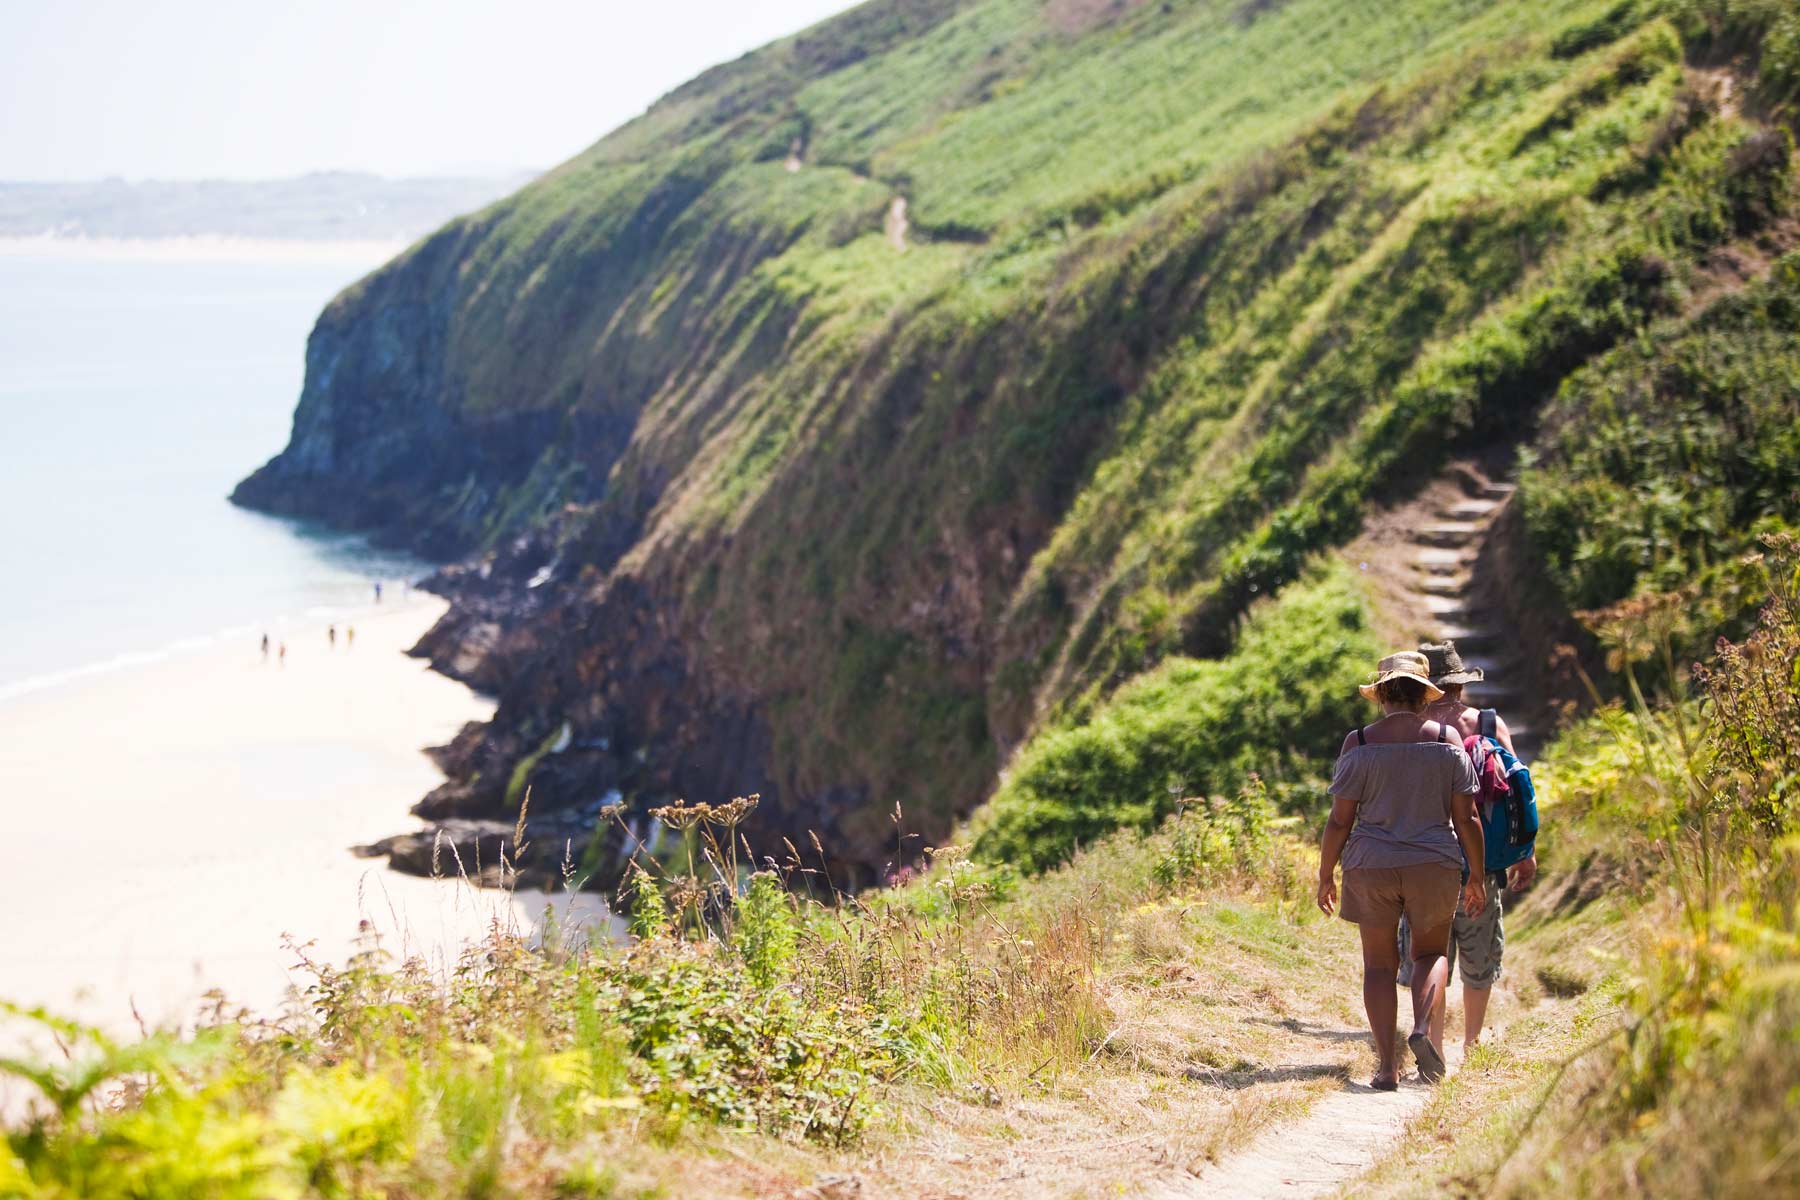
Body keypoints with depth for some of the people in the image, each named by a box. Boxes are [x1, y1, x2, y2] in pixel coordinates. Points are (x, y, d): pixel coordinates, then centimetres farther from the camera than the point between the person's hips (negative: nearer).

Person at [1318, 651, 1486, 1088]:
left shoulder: (1359, 742, -3)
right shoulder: (1447, 740, 0)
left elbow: (1339, 820, -4)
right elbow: (1466, 819, 0)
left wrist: (1325, 877, 6)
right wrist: (1476, 878, 10)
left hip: (1371, 868, -1)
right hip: (1434, 865, 1)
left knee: (1379, 964, 10)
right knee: (1431, 953, 19)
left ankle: (1386, 1066, 3)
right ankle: (1423, 1028, -7)